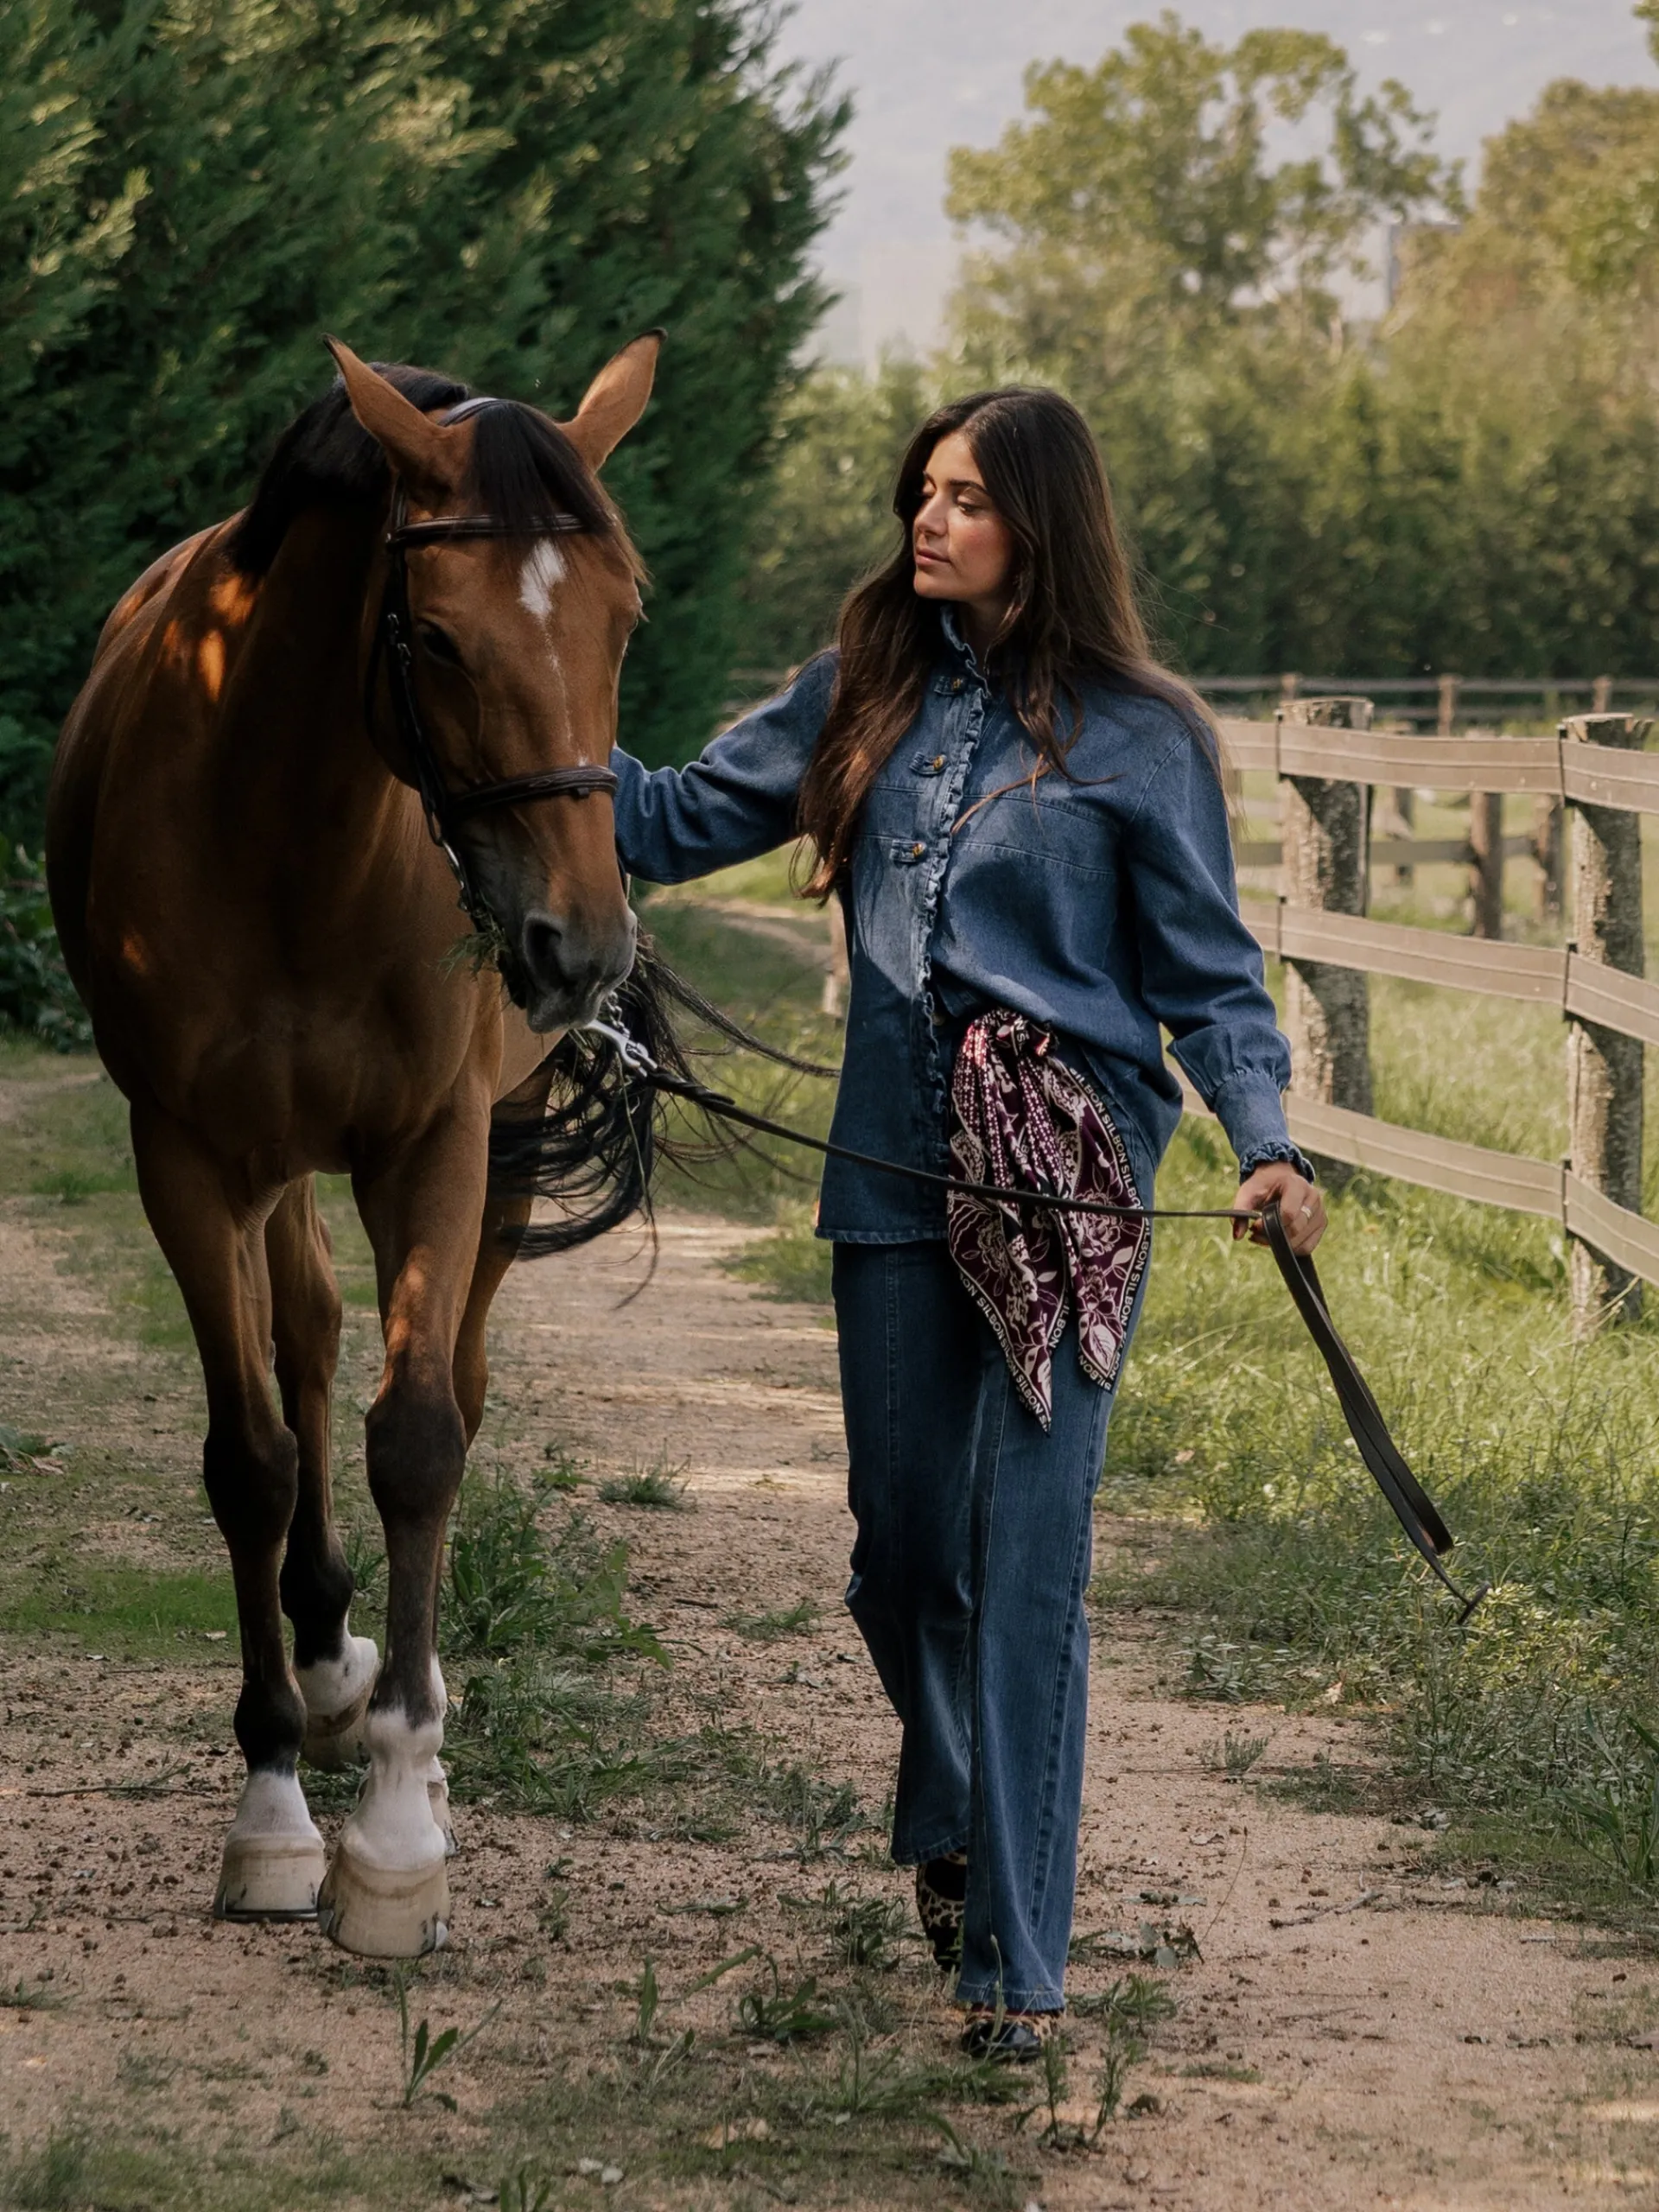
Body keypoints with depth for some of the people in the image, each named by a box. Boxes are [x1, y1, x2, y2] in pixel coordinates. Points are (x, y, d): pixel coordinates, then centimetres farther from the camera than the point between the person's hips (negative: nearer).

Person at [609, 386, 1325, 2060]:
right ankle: (948, 1827, 41)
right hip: (895, 1172, 4)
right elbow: (678, 823, 14)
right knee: (902, 1543, 13)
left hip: (1065, 1188, -4)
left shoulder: (1136, 736, -3)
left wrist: (1266, 1145, -15)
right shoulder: (864, 696, 9)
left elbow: (1208, 973, -1)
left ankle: (1016, 1956, -1)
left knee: (1026, 1562, -6)